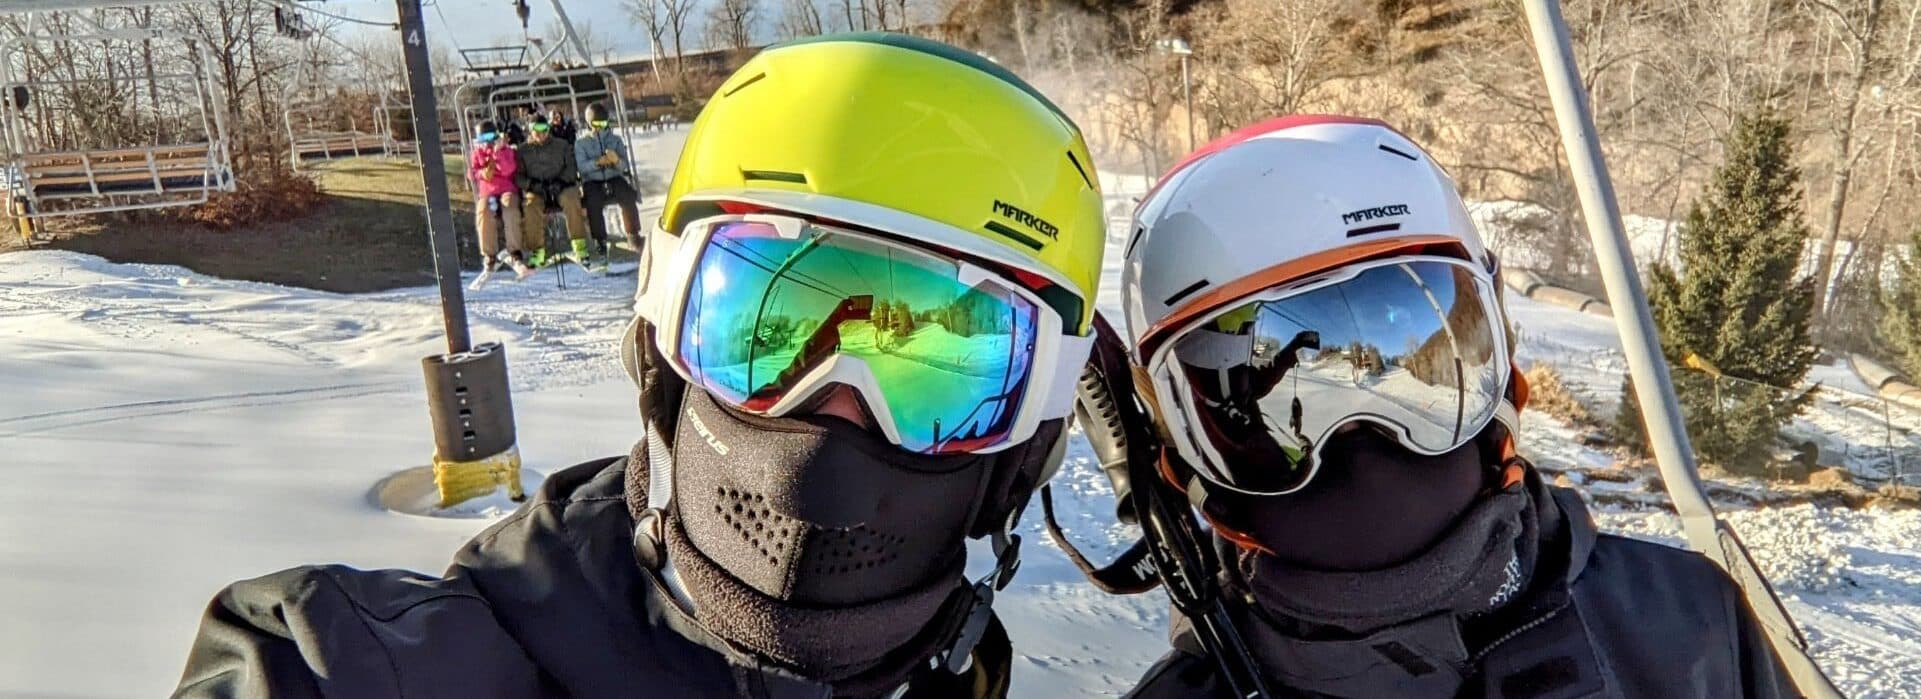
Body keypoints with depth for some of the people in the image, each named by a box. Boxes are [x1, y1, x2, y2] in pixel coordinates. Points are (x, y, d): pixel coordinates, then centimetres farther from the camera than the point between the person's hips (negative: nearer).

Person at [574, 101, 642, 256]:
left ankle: (633, 236, -18)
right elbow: (582, 166, -6)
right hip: (592, 181, -1)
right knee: (593, 202, -33)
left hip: (614, 178, 1)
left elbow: (624, 166, 4)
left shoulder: (615, 139, 12)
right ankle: (599, 241, -22)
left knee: (628, 196, -29)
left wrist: (616, 160, -20)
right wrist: (598, 162, -25)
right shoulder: (581, 142, 8)